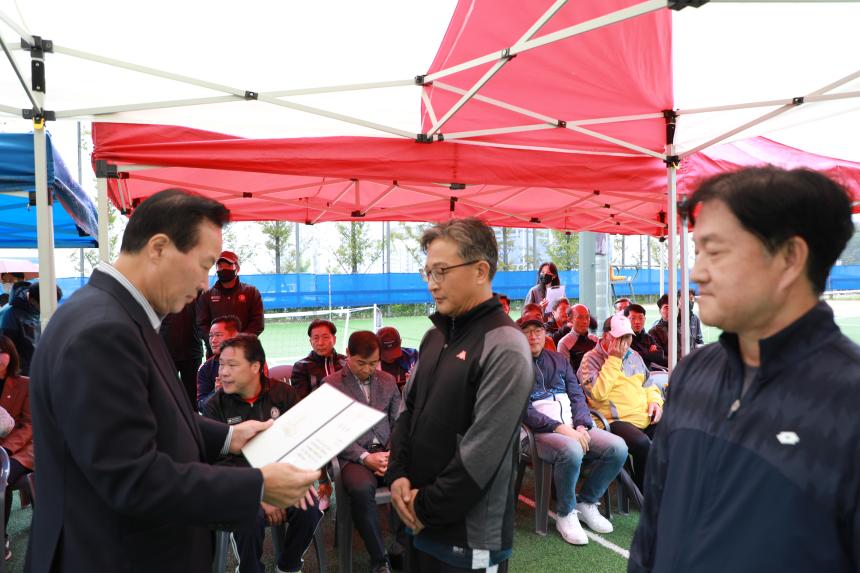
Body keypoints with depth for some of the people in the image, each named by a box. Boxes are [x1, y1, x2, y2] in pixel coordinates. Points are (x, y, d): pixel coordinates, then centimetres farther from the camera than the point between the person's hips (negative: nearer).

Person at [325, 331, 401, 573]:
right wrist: (365, 457, -14)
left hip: (387, 451, 3)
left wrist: (393, 453, -6)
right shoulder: (331, 384, 3)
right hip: (354, 456, -3)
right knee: (362, 490, -35)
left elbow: (399, 423, 13)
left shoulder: (388, 380, 15)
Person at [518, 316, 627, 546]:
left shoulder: (558, 360, 19)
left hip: (574, 426, 6)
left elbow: (577, 396, 13)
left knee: (618, 448, -17)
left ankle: (586, 502, 6)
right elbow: (523, 409, -10)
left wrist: (581, 426, -7)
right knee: (572, 451, -36)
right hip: (540, 431, -6)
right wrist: (560, 428, -19)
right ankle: (565, 514, -9)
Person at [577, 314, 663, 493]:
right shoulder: (591, 359, 0)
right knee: (643, 444, -33)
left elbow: (648, 385, 30)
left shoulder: (634, 355, 21)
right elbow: (598, 393, -15)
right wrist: (614, 359, -12)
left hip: (647, 418, 7)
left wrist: (655, 401, 7)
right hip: (617, 420, -6)